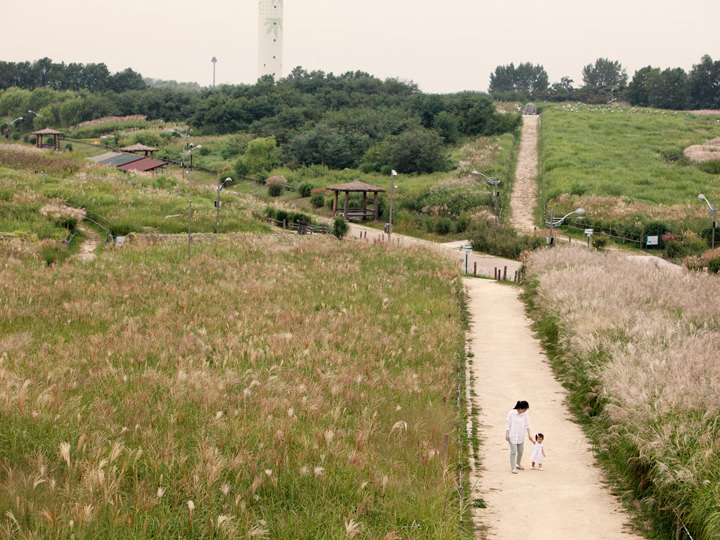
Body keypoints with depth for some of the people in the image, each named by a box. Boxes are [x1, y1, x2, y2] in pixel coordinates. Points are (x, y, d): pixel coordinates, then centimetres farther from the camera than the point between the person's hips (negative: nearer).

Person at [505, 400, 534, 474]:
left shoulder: (525, 414, -4)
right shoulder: (512, 413, -15)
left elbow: (527, 424, 4)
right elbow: (508, 424, -9)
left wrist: (529, 434, 4)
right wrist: (507, 434, -10)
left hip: (520, 436, 5)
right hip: (512, 436, -5)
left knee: (520, 451, 12)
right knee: (513, 451, -7)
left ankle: (518, 464, 35)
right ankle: (513, 467, 0)